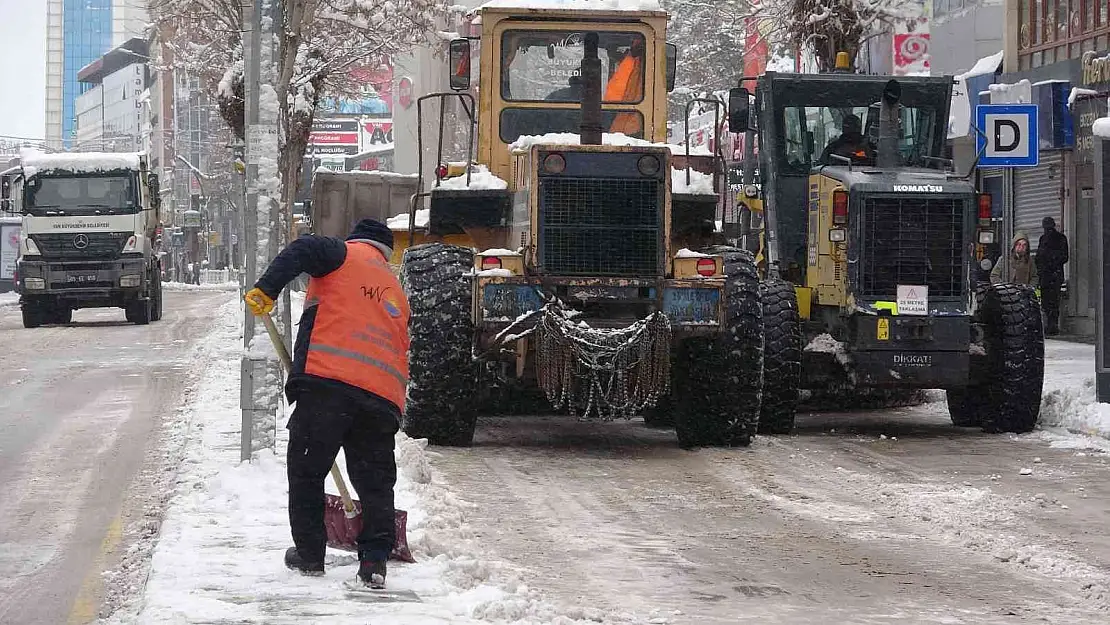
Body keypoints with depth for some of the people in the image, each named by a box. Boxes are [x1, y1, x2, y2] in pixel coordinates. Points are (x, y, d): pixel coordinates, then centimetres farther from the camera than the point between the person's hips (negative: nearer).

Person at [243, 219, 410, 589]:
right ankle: (375, 562, 8)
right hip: (384, 397, 5)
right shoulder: (397, 294, 31)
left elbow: (303, 252, -9)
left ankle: (309, 555, 12)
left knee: (307, 470, 9)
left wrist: (266, 290, -12)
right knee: (376, 481, 14)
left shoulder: (346, 254, 14)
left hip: (328, 381, -5)